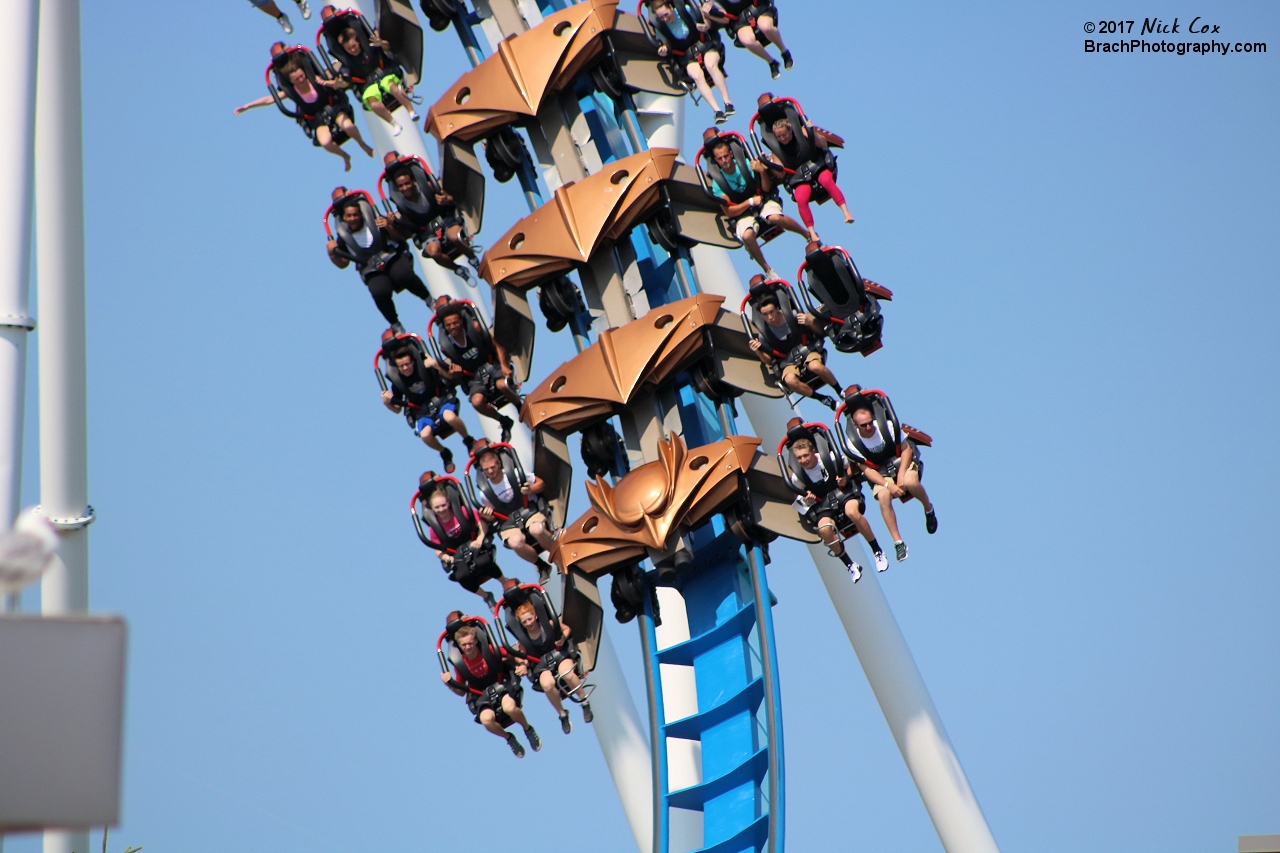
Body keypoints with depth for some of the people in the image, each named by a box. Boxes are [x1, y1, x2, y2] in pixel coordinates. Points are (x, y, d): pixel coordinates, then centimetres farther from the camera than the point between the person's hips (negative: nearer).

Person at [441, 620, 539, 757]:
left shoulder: (489, 650, -14)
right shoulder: (460, 664, -8)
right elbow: (461, 692, 5)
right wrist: (450, 684, -14)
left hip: (502, 687, -1)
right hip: (482, 697, 1)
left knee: (509, 707, -36)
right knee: (486, 719, -32)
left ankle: (528, 729, -4)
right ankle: (509, 738, 0)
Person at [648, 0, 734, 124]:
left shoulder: (686, 10, -11)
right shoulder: (659, 27, -8)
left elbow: (707, 24, 3)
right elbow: (667, 44, 8)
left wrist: (705, 26, -20)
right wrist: (664, 50, -15)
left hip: (706, 45, -1)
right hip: (688, 55, 1)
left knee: (710, 64, -34)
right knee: (696, 75, -30)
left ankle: (728, 103, -29)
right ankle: (718, 111, -34)